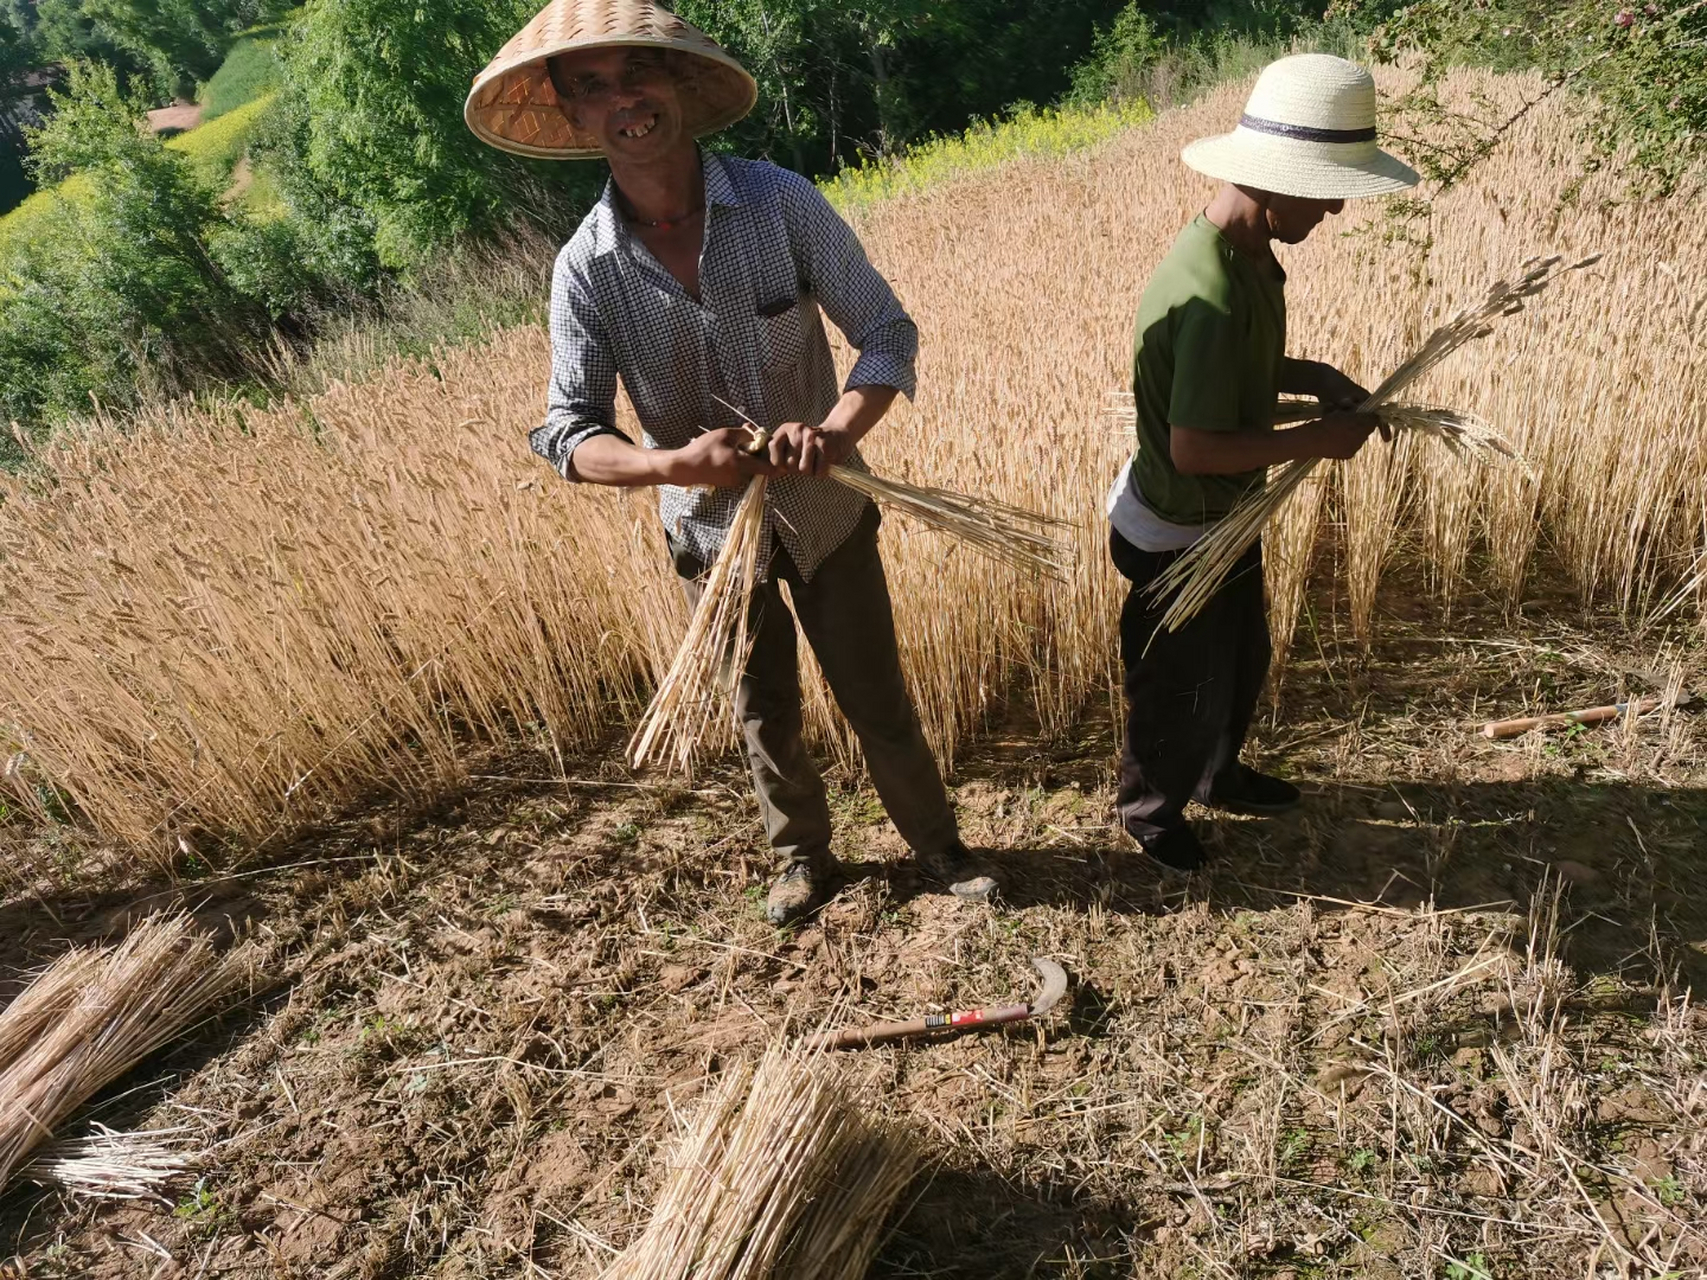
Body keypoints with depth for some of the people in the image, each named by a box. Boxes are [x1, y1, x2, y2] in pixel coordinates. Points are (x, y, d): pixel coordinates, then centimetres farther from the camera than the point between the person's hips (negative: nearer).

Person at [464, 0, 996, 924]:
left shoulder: (779, 201, -17)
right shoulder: (586, 268, -14)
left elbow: (887, 334, -13)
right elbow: (567, 432, -13)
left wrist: (837, 430, -33)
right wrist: (676, 463, -33)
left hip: (826, 510, -1)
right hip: (712, 528, 1)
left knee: (876, 700, 10)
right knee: (764, 715, 18)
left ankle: (938, 847, 36)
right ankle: (802, 857, 44)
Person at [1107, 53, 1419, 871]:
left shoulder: (1247, 256, -2)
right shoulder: (1213, 293, -33)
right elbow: (1194, 446, -33)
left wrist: (1314, 378, -1)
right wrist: (1317, 440, -22)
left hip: (1226, 517, 9)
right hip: (1177, 534, -9)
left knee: (1241, 663, 27)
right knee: (1182, 689, 13)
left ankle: (1218, 777, 52)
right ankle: (1149, 807, 39)